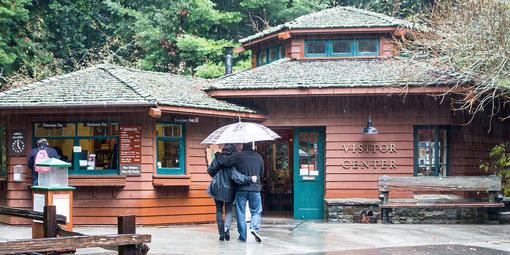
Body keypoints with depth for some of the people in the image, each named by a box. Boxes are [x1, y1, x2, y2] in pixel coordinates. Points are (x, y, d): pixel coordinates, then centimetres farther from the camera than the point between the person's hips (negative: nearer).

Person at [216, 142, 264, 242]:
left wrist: (218, 155, 8)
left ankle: (242, 236, 7)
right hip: (255, 189, 1)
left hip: (241, 189, -1)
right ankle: (254, 228, -15)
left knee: (240, 213, 7)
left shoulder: (238, 155, -5)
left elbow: (224, 161, -10)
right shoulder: (259, 157, 6)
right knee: (256, 212, 11)